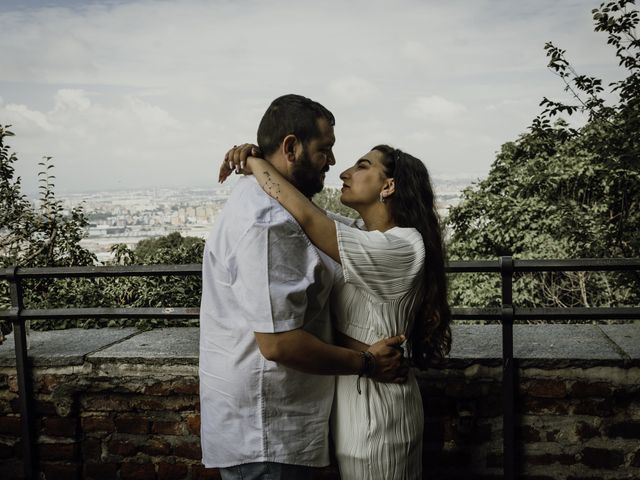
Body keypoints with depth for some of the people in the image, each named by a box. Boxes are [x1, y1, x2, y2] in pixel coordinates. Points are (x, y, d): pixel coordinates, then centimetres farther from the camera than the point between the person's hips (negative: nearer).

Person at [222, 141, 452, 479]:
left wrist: (253, 161, -17)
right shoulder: (362, 238, 6)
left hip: (373, 401, -9)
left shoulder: (400, 248, -24)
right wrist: (253, 158, -10)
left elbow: (305, 216, -31)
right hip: (355, 391, 9)